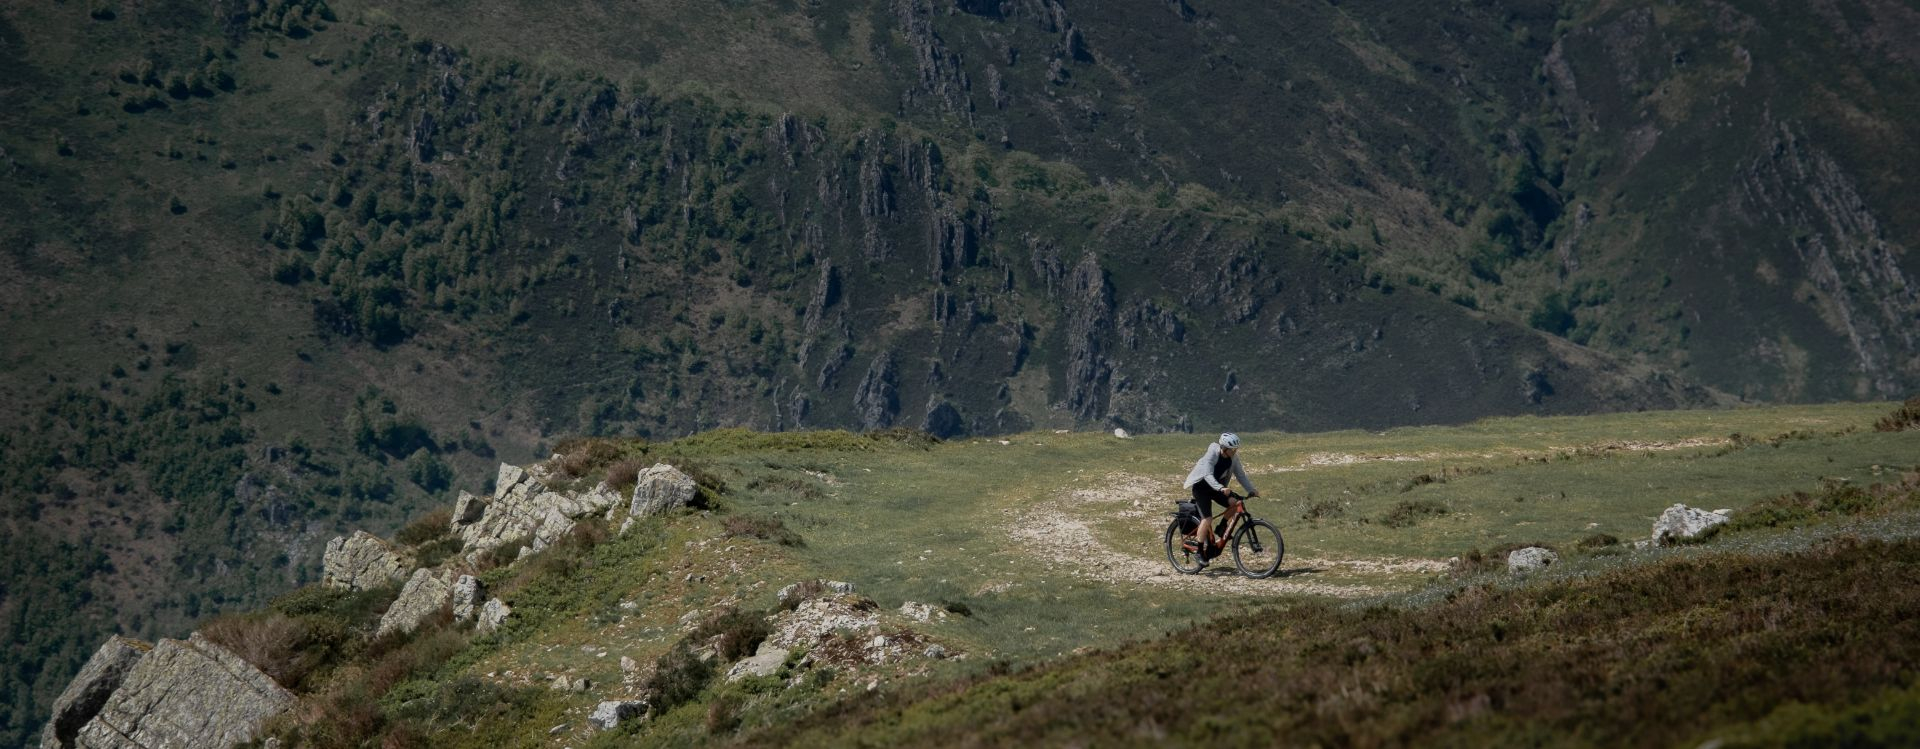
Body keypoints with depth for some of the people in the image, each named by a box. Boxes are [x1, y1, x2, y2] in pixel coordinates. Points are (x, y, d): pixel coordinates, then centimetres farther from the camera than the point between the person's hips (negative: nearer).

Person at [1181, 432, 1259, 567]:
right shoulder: (1212, 454, -26)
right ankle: (1201, 553, -9)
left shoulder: (1233, 457, -9)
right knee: (1207, 518, -19)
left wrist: (1251, 490, -14)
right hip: (1201, 485, -6)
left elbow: (1240, 475, -3)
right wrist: (1221, 488, -49)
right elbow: (1208, 475, -35)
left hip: (1217, 486, 6)